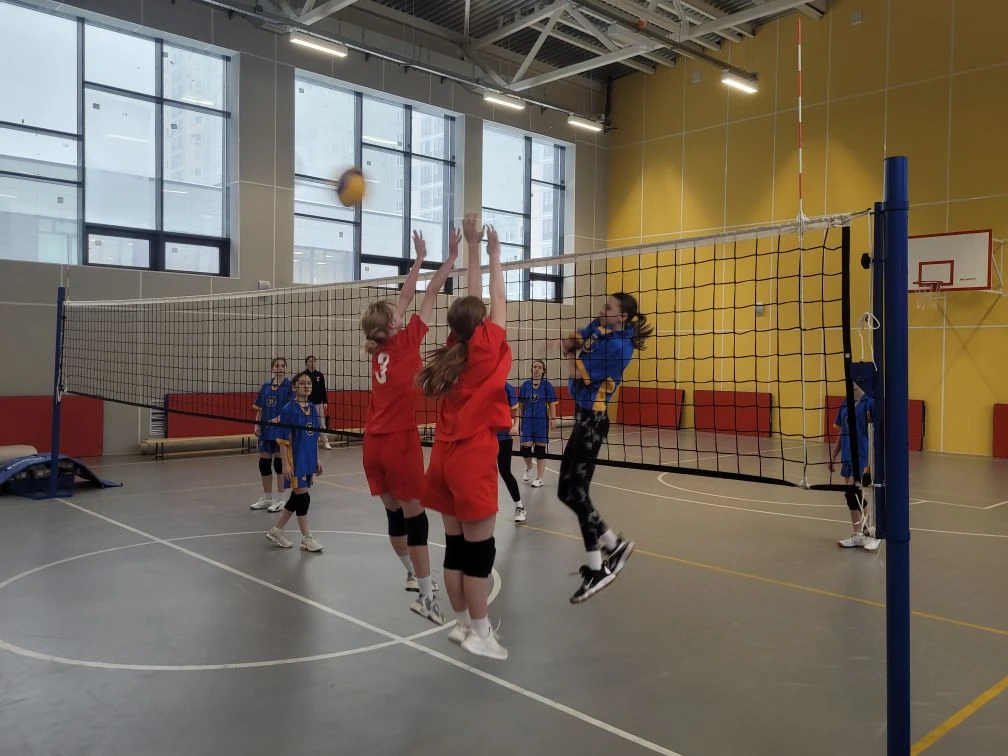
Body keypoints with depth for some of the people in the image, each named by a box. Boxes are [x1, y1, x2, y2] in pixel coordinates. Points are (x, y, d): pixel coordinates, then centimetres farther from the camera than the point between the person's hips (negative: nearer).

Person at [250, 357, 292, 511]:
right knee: (264, 462, 9)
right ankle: (267, 498, 24)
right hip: (266, 430, 6)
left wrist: (279, 418, -28)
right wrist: (257, 424, 2)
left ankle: (280, 499, 12)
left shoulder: (290, 386, -6)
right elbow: (260, 409, 14)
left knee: (279, 462, 0)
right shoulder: (265, 386, 10)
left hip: (282, 430, -5)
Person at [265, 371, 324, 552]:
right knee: (302, 496, -3)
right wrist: (286, 464, -15)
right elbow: (283, 440, -11)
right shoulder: (289, 409, -11)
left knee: (296, 498, 12)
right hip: (295, 459, -7)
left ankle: (276, 531, 27)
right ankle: (307, 539, 7)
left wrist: (317, 460, 15)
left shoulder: (313, 408, 8)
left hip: (308, 459, 7)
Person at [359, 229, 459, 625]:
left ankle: (412, 574, 32)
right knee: (414, 516, -4)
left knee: (394, 513, 16)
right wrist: (451, 257, 4)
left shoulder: (379, 346, 8)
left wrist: (419, 259, 24)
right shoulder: (405, 341, -8)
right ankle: (425, 596, -3)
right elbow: (430, 296, -3)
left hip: (374, 443, 7)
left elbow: (404, 298, 17)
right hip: (400, 441, -7)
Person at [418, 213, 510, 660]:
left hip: (445, 453, 7)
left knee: (455, 545, 12)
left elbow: (472, 302, 15)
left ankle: (462, 624, 21)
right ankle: (479, 634, 7)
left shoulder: (453, 348, 7)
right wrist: (493, 253, 12)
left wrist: (472, 247, 19)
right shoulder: (486, 348, -9)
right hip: (473, 455, -7)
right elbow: (497, 300, 3)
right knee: (479, 548, 0)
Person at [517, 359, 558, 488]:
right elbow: (521, 404, 9)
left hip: (542, 421, -1)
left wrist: (553, 419, -9)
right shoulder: (525, 385, 4)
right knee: (525, 448, -5)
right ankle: (529, 467, 28)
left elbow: (551, 404, 0)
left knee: (540, 449, 2)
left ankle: (539, 478, 12)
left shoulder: (547, 385, -1)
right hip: (527, 420, 1)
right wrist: (519, 419, 6)